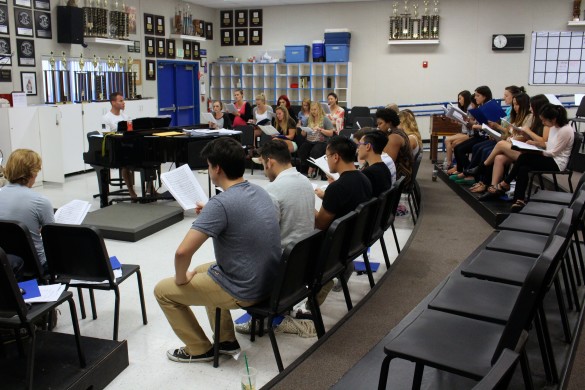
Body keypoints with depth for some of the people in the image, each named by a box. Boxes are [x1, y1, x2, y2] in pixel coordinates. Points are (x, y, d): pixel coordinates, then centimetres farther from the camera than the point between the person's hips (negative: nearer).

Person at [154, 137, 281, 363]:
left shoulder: (220, 203, -25)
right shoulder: (259, 192, 2)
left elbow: (183, 252, -27)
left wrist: (181, 279, -7)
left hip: (243, 291, -8)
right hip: (269, 282, 8)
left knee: (163, 290, 9)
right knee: (202, 271, 34)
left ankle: (199, 349, 21)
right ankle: (227, 340, 33)